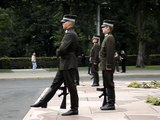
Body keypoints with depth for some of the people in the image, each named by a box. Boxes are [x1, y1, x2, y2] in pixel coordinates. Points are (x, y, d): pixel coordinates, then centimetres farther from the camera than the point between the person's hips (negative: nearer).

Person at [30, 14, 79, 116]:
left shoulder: (70, 34, -17)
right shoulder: (71, 34, 16)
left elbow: (62, 49, -25)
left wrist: (58, 53, -5)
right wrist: (60, 53, 8)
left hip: (68, 65, -10)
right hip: (65, 64, 10)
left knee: (71, 87, -2)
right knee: (55, 84, 13)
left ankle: (74, 109, 6)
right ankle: (43, 102, 20)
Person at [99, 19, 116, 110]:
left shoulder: (110, 38, -14)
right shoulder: (107, 37, 17)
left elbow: (110, 53, -20)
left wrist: (108, 66, -22)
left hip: (107, 66, -10)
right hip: (105, 66, 10)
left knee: (109, 85, -6)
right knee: (107, 85, 13)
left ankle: (111, 104, -2)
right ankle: (110, 103, 19)